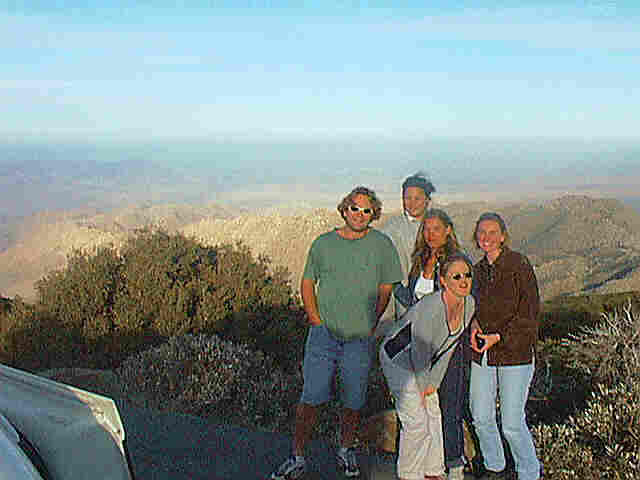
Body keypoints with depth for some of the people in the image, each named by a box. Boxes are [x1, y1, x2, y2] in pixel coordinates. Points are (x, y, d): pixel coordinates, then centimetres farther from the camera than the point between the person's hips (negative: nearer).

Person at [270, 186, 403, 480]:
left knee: (353, 400, 10)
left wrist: (370, 326, 1)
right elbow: (307, 282, 11)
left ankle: (346, 449, 32)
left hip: (360, 339, 0)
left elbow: (386, 290, 5)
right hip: (324, 334, 0)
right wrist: (316, 321, 1)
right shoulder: (324, 243, 4)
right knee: (311, 397, -1)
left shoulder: (381, 245, 1)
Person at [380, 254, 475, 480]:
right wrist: (422, 387, -9)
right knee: (416, 420, -4)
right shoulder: (430, 309, -35)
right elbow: (421, 355, -23)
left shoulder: (469, 304, -13)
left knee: (433, 414, 12)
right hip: (398, 359, -7)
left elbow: (449, 347, -2)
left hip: (421, 361, 7)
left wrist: (434, 382, 2)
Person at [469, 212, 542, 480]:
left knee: (512, 423, -3)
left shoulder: (519, 265, -11)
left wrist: (498, 336, -16)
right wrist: (473, 326, -2)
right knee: (481, 417, 11)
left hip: (515, 354, -6)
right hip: (482, 355, 6)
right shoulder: (478, 269, 8)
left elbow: (529, 313, -12)